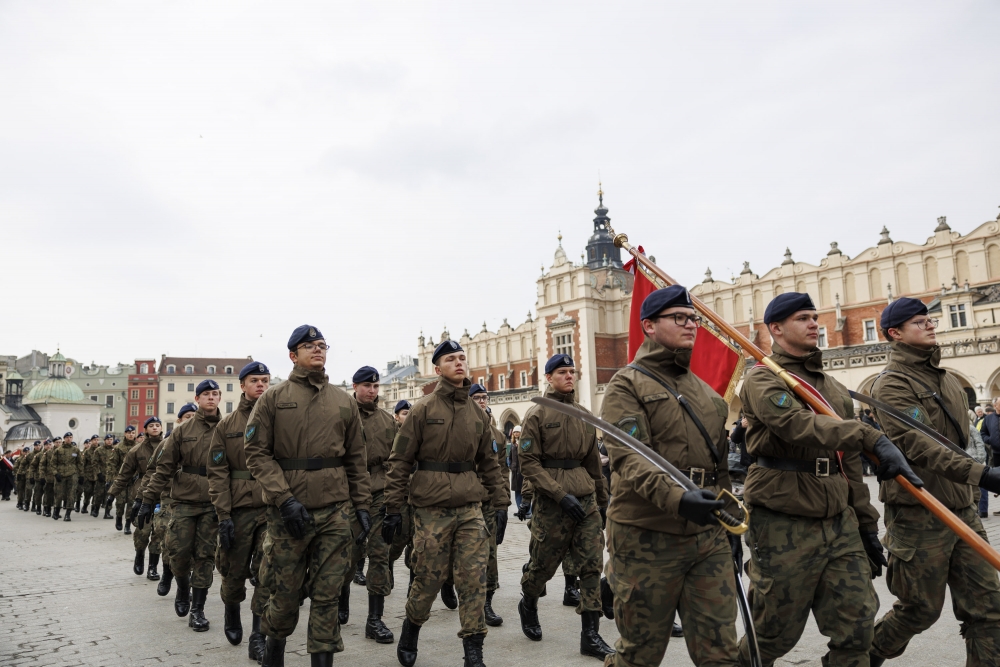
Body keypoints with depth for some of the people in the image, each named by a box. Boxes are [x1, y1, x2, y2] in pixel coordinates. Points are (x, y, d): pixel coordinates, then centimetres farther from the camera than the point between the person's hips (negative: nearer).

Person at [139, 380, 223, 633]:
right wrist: (149, 499, -5)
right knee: (179, 551, -1)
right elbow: (164, 467, 1)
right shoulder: (182, 430, 4)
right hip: (184, 501, 0)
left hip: (213, 504, 0)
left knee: (205, 555, 2)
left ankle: (197, 609, 11)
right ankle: (182, 588, 30)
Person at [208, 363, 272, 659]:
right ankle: (232, 614, 42)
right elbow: (217, 472, 1)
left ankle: (258, 635, 6)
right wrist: (223, 515, -7)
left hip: (273, 509, 0)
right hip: (239, 509, 1)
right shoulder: (226, 425, 5)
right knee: (235, 571, 13)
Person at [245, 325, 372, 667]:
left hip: (336, 511, 2)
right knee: (285, 592, 9)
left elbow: (356, 460, 12)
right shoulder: (273, 399, 2)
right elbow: (257, 453, -4)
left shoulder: (345, 402, 10)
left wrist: (362, 507, 6)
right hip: (288, 511, -2)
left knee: (327, 594, 3)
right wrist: (284, 499, -14)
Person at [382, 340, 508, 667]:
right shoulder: (424, 409, -2)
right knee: (429, 578, 6)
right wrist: (393, 507, -7)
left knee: (474, 579, -1)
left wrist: (500, 504, 9)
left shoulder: (478, 413, 11)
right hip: (432, 508, -3)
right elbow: (400, 460, -3)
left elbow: (489, 463, 15)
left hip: (470, 507, 3)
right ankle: (410, 632, 33)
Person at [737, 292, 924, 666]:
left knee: (857, 626, 3)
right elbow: (800, 426, -26)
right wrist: (873, 438, -32)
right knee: (774, 636, 5)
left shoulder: (834, 388, 17)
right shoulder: (762, 381, -6)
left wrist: (867, 524, 17)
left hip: (840, 523, 7)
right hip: (785, 529, -6)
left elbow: (849, 464, 19)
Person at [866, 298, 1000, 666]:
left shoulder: (948, 380, 15)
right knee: (921, 609, 4)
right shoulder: (892, 384, -12)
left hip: (962, 510, 8)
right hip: (918, 515, -7)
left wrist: (969, 493, 20)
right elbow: (915, 444, -26)